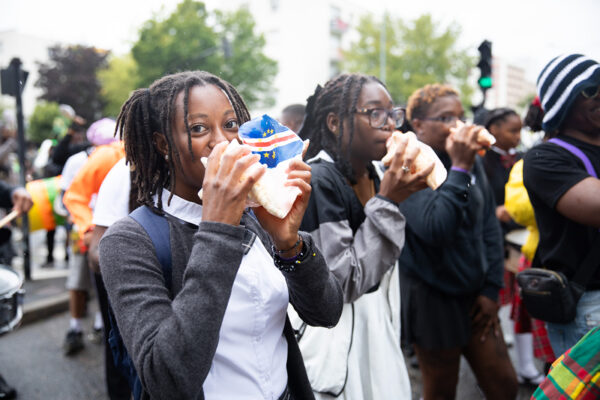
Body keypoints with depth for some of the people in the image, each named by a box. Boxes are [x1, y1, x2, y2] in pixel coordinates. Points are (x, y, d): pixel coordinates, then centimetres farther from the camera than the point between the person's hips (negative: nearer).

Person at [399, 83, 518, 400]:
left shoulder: (471, 159, 3)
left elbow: (490, 226, 8)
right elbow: (434, 229, -29)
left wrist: (491, 288, 6)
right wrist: (460, 169, -26)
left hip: (474, 296, 6)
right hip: (432, 299, -5)